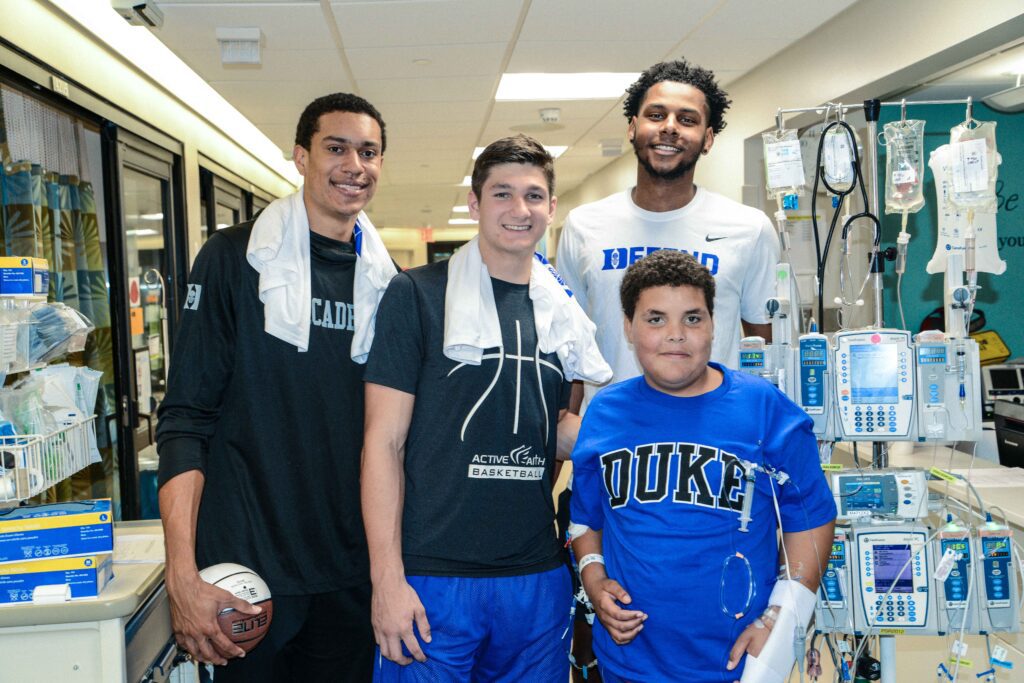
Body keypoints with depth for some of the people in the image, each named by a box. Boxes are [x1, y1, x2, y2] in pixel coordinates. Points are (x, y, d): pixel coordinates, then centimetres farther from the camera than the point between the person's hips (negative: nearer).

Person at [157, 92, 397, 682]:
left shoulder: (387, 281, 5)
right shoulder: (233, 258, -6)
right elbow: (185, 418, -9)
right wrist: (183, 573, -16)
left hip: (355, 571, 4)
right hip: (246, 566, -3)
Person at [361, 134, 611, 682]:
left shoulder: (561, 309, 9)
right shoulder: (417, 294, -6)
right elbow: (385, 441, -8)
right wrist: (387, 580, -13)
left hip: (538, 577, 5)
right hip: (431, 577, -4)